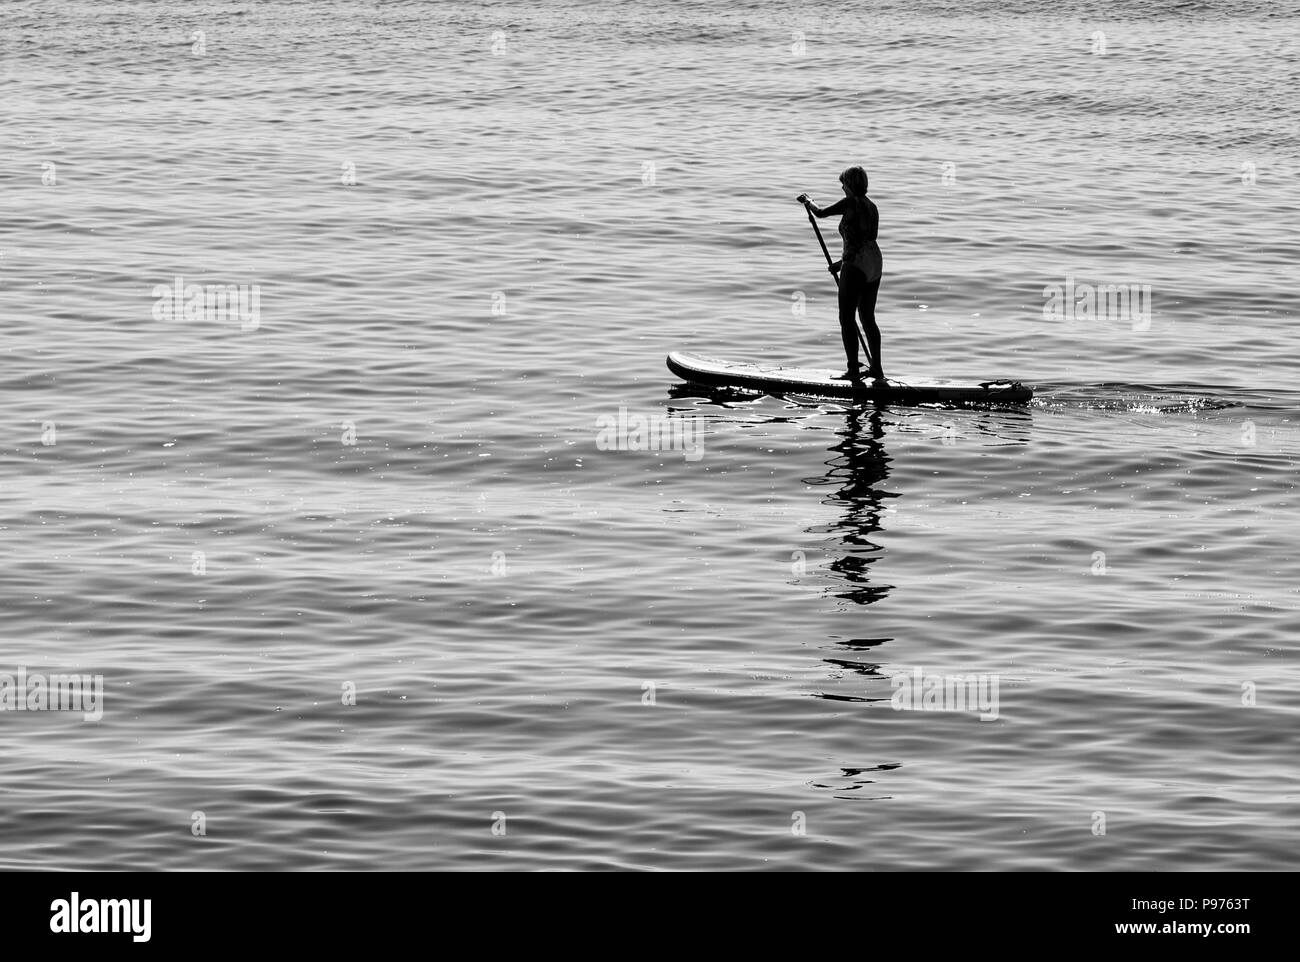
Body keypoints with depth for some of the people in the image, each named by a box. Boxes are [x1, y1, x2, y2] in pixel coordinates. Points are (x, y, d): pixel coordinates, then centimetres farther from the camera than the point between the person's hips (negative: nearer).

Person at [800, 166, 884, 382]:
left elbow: (821, 213, -5)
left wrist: (808, 202, 15)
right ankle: (876, 368, 17)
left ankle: (853, 370, -4)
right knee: (868, 318, 16)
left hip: (856, 266, -8)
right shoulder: (872, 207, 14)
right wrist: (843, 261, 26)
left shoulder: (850, 202, -9)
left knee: (846, 319, -1)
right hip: (874, 264, 8)